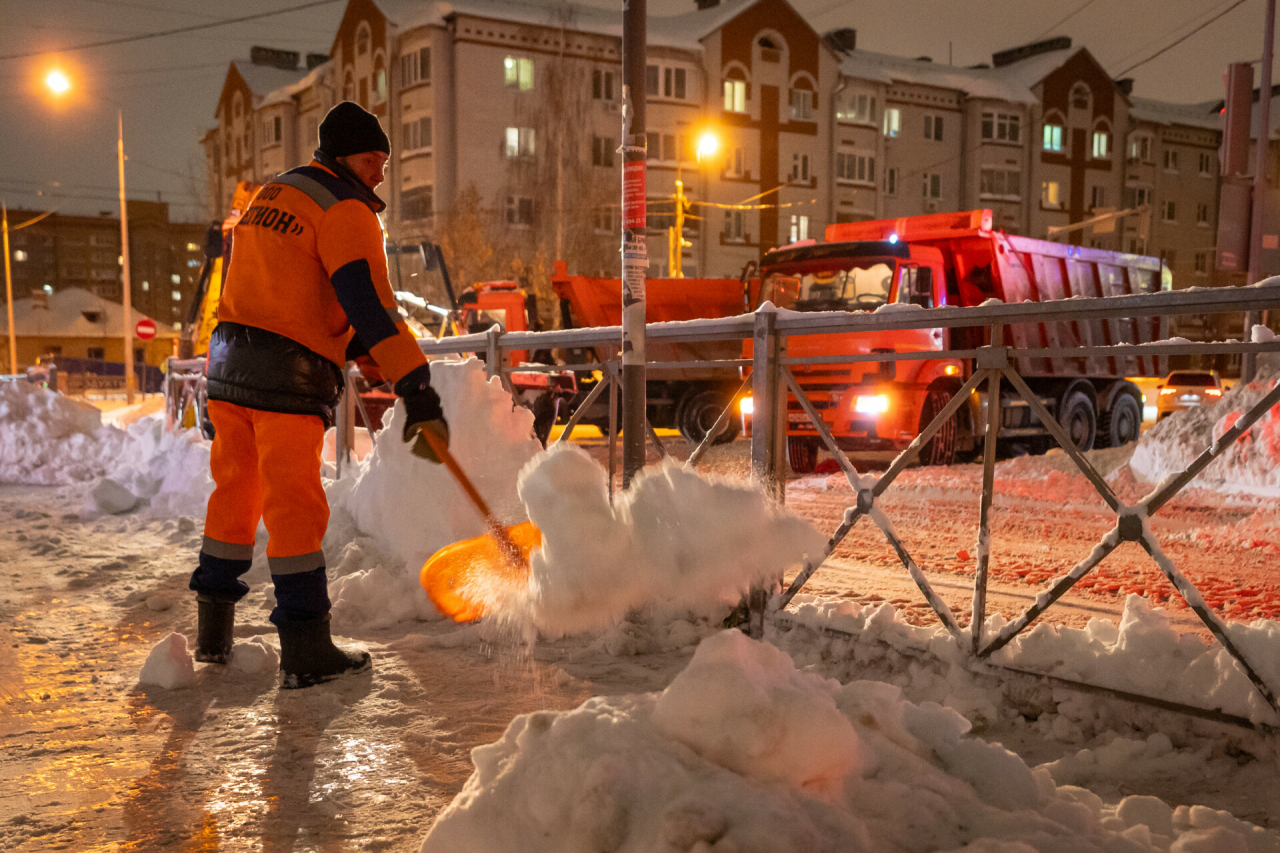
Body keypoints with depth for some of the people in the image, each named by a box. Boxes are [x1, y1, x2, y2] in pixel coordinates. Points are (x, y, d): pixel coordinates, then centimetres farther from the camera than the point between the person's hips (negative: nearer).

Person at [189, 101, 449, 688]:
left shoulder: (272, 194, 20)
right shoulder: (346, 211, -8)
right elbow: (370, 304, -20)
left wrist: (359, 349, 15)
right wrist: (419, 392, -24)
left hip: (229, 357, 8)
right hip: (289, 375, -8)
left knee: (235, 489, 18)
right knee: (295, 506, -2)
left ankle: (213, 632, 29)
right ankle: (305, 651, 4)